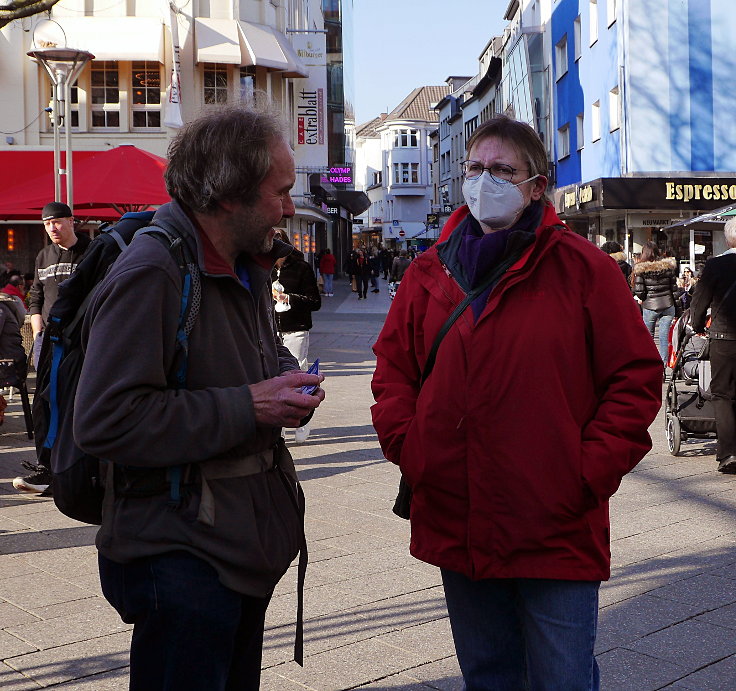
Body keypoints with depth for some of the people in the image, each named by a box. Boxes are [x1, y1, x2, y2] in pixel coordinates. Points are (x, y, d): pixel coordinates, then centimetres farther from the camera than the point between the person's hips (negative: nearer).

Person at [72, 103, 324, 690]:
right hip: (180, 558, -9)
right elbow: (106, 421, -28)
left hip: (246, 547, 10)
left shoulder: (245, 267, 12)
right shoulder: (150, 274, -21)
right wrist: (248, 406, -24)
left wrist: (286, 377, 2)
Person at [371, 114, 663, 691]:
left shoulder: (580, 266, -4)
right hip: (456, 528, 4)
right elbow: (392, 368, 16)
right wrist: (406, 444, 1)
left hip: (557, 531, -4)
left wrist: (592, 473, -10)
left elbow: (637, 376, -4)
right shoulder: (430, 271, 8)